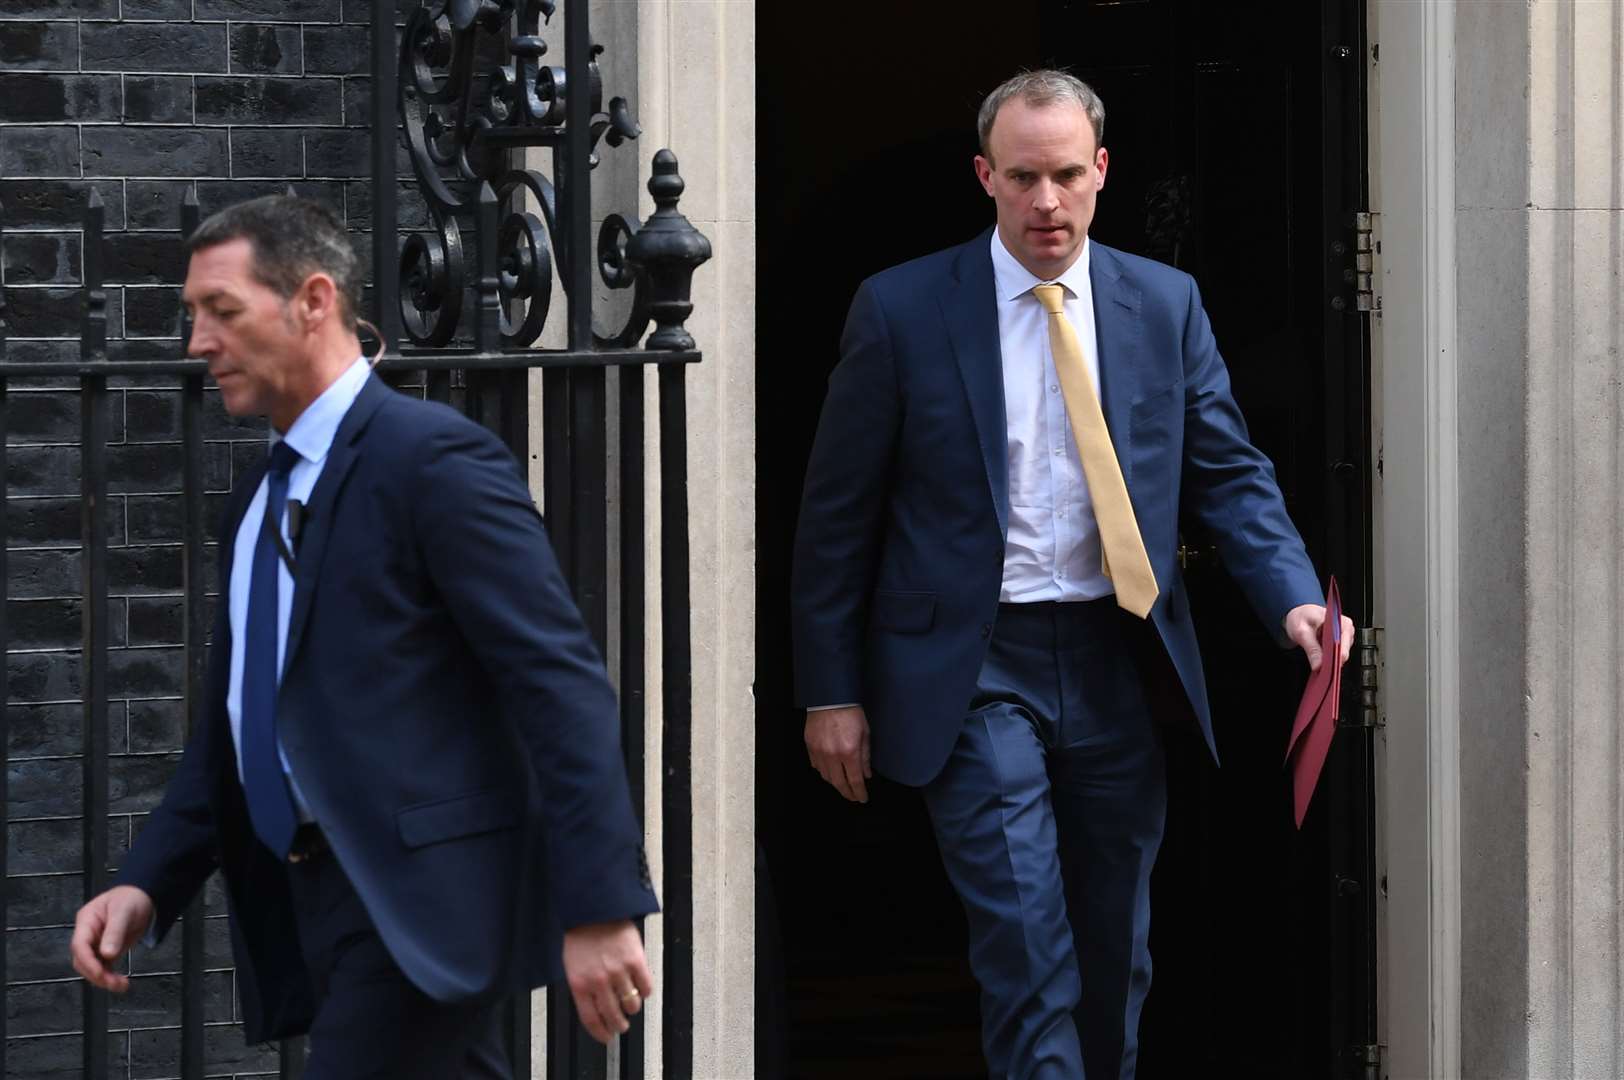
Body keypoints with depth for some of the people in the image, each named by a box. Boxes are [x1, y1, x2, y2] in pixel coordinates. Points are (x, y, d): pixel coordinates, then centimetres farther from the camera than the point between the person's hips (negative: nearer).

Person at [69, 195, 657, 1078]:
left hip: (423, 903, -8)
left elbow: (562, 685, -16)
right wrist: (147, 883, 8)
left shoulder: (435, 459, -11)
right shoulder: (261, 498, 17)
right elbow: (234, 723, 22)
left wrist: (599, 906, -21)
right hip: (320, 905, 8)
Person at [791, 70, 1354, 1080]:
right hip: (976, 667, -3)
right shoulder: (901, 310, -4)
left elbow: (1230, 473, 5)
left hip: (1117, 658, 4)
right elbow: (838, 512, -1)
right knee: (1028, 951, -12)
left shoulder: (1165, 304, 4)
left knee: (1116, 948, 12)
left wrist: (1296, 598, -13)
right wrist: (831, 692, -2)